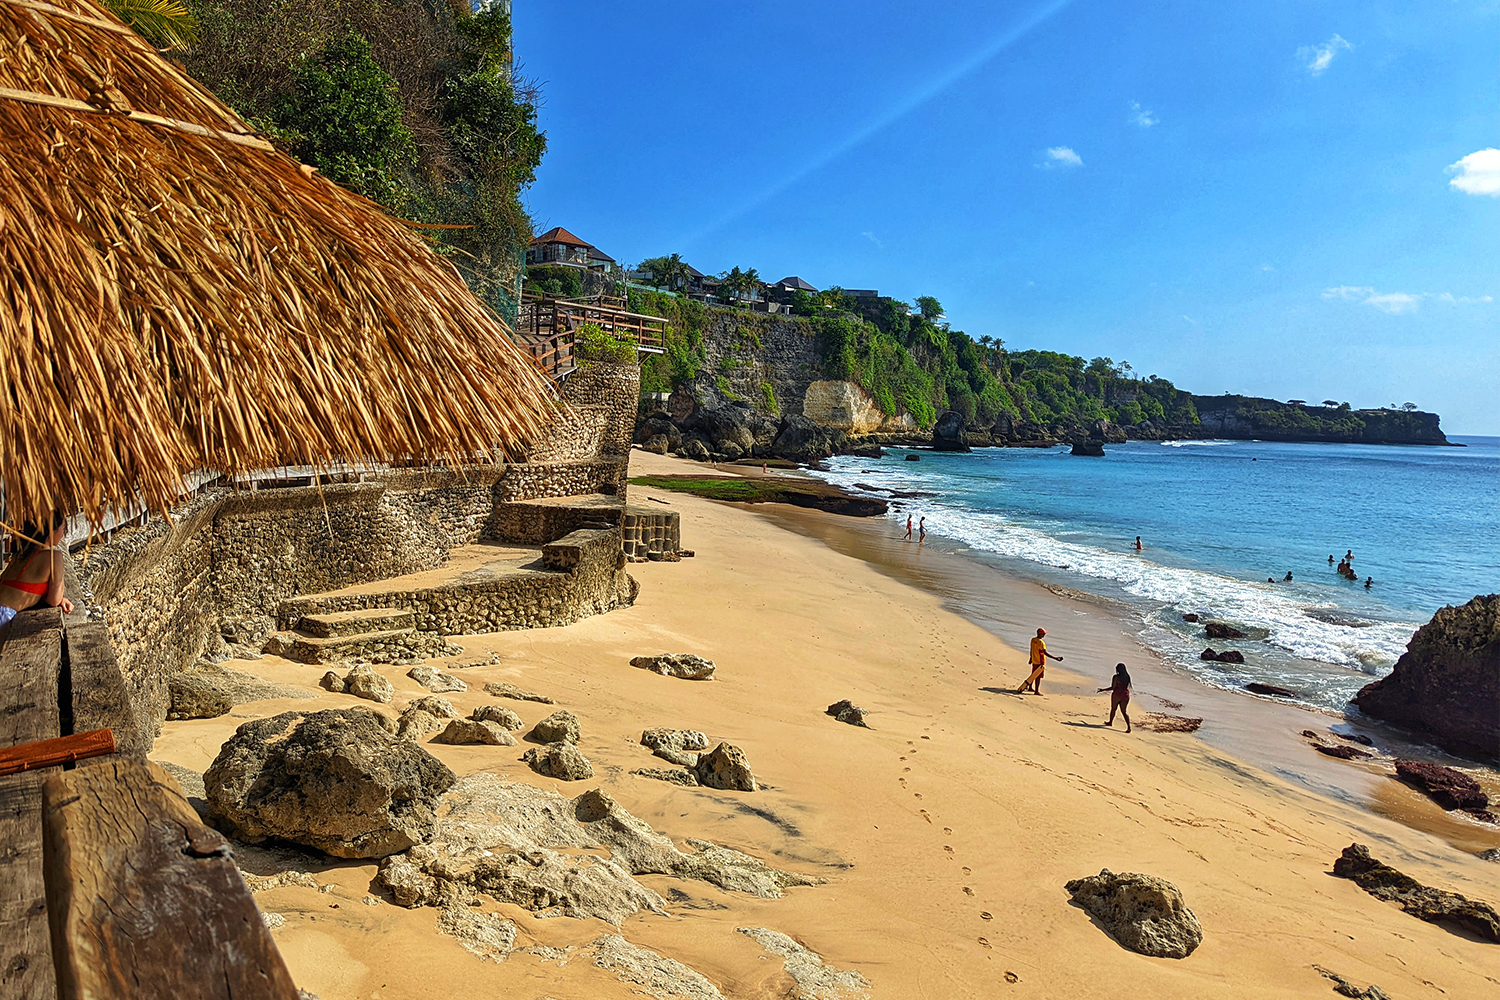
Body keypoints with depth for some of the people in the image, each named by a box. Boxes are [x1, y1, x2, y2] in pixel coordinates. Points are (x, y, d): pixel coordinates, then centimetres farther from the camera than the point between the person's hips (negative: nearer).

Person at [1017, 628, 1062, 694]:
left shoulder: (1033, 640, 4)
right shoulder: (1041, 642, -23)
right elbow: (1045, 653, -28)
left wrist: (1031, 658, 29)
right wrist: (1055, 658, -31)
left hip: (1034, 661, 8)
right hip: (1040, 662, -8)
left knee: (1033, 675, 22)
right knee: (1038, 676, -2)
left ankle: (1031, 687, 34)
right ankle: (1037, 691, 2)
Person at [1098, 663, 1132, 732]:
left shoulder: (1116, 677, -14)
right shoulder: (1127, 676, 3)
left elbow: (1112, 687, -14)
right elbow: (1127, 686, 12)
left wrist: (1103, 689, -6)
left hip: (1117, 694, -5)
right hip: (1126, 695, 5)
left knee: (1113, 709, 17)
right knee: (1124, 711, 8)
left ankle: (1110, 722, 35)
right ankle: (1128, 727, -6)